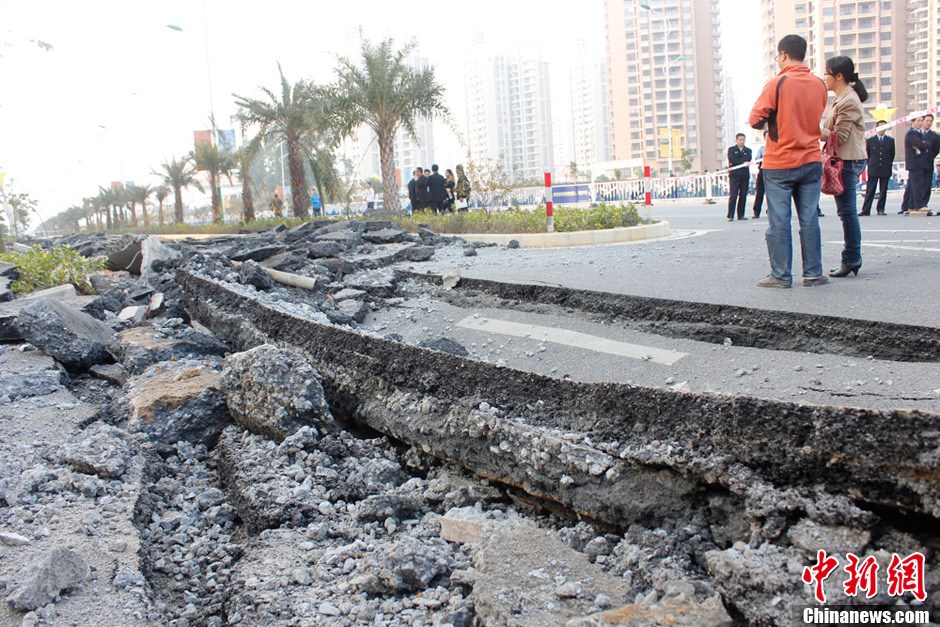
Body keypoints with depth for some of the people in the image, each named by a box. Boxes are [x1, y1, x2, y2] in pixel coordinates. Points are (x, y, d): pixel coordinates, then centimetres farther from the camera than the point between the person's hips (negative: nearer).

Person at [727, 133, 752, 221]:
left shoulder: (748, 150, 16)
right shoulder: (731, 149, 9)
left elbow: (748, 159, -4)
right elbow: (731, 160, -9)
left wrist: (736, 162, -10)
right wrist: (742, 163, -12)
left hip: (745, 175, 3)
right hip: (734, 175, -3)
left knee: (743, 196, 3)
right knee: (733, 196, -9)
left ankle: (741, 215, 9)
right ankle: (730, 216, -9)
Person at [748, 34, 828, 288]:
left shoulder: (778, 83, -10)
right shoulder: (819, 85, 7)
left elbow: (755, 119, -11)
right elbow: (816, 118, 18)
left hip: (779, 164, -5)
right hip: (811, 161, 5)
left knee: (779, 221, 0)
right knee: (809, 219, 8)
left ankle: (781, 275, 3)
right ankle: (813, 273, 13)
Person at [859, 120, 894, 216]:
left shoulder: (890, 140, 8)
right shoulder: (870, 140, 5)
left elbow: (892, 154, 12)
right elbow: (867, 154, 10)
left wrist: (887, 164, 9)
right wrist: (871, 164, 6)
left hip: (885, 170, 1)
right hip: (873, 170, -1)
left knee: (883, 191, 4)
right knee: (870, 191, -3)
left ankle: (880, 209, 10)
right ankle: (865, 210, -4)